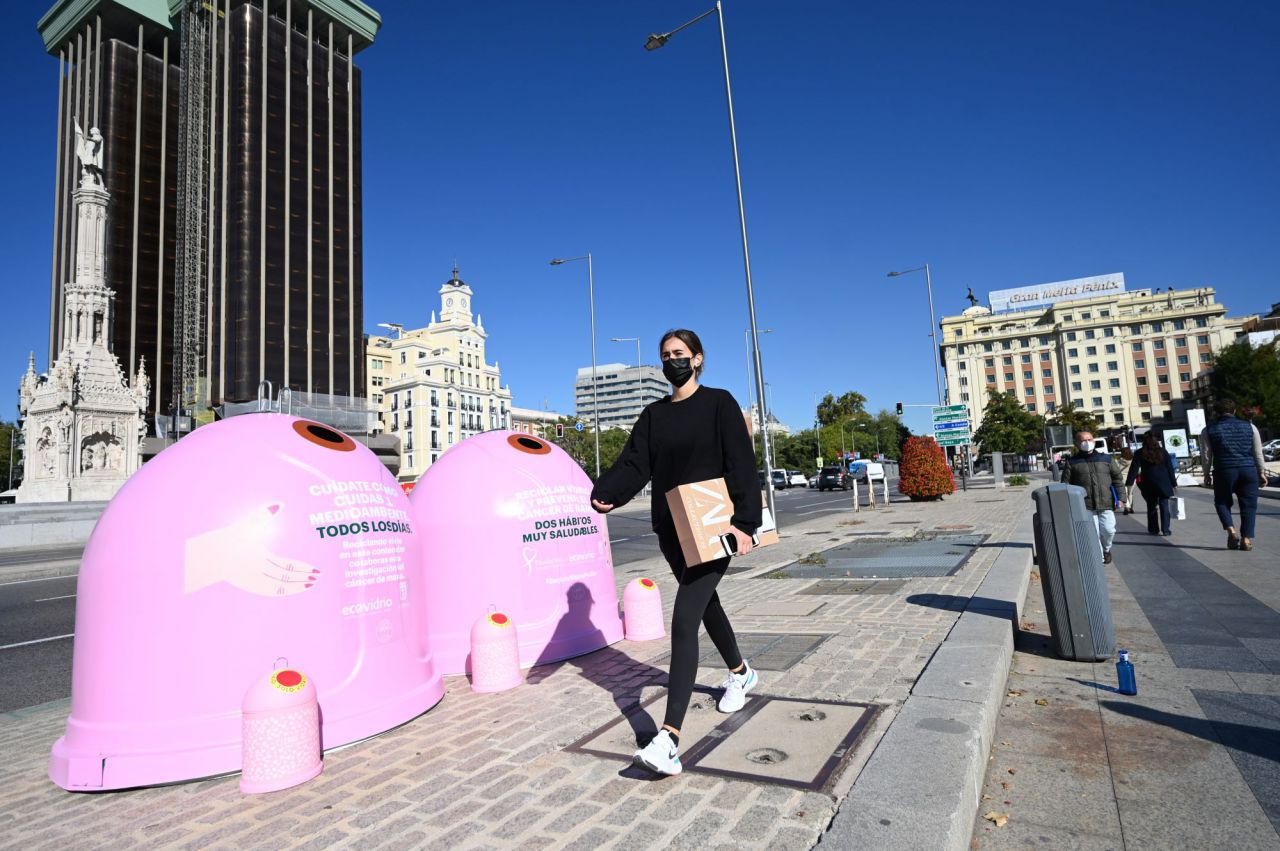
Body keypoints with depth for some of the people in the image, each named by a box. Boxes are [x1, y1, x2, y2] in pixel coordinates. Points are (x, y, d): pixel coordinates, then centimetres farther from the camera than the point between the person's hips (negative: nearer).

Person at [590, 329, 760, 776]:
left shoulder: (719, 404, -4)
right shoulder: (654, 415, 10)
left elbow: (741, 465, -11)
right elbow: (634, 464, 0)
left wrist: (744, 521, -20)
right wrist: (604, 494, -18)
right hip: (671, 531, 6)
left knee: (684, 621, -17)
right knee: (705, 604, 23)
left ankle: (669, 739, -17)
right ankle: (740, 673, 50)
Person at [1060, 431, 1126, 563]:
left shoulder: (1106, 459, 11)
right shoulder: (1072, 462, 5)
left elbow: (1117, 478, 9)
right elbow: (1066, 483, 3)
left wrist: (1120, 498, 0)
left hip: (1106, 503, 1)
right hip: (1085, 505, -1)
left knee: (1109, 530, -1)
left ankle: (1106, 549, 29)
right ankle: (1099, 558, 10)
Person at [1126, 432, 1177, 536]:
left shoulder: (1140, 454, -4)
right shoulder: (1163, 452, 0)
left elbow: (1134, 469, -8)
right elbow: (1170, 469, 2)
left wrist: (1128, 483, -10)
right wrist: (1174, 484, 7)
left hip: (1148, 484, 0)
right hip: (1163, 483, 0)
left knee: (1151, 506, 9)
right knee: (1164, 506, 3)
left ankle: (1153, 529, 13)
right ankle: (1165, 529, 0)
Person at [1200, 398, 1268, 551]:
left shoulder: (1208, 431, 1)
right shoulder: (1250, 427, 8)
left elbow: (1207, 456, 1)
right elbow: (1258, 453, 10)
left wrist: (1207, 475, 9)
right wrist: (1261, 472, 17)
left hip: (1224, 471, -2)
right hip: (1249, 470, 2)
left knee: (1222, 502, 15)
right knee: (1248, 505, 8)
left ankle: (1231, 530, -5)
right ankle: (1246, 539, 2)